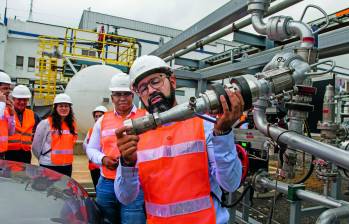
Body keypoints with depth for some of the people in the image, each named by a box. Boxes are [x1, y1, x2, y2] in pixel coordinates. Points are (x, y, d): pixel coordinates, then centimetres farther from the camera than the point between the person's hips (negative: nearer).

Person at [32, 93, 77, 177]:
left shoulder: (72, 125, 6)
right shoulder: (45, 123, -8)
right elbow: (36, 146, -1)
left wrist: (64, 157, 9)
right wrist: (43, 158, 8)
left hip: (67, 166, 5)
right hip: (49, 166, -4)